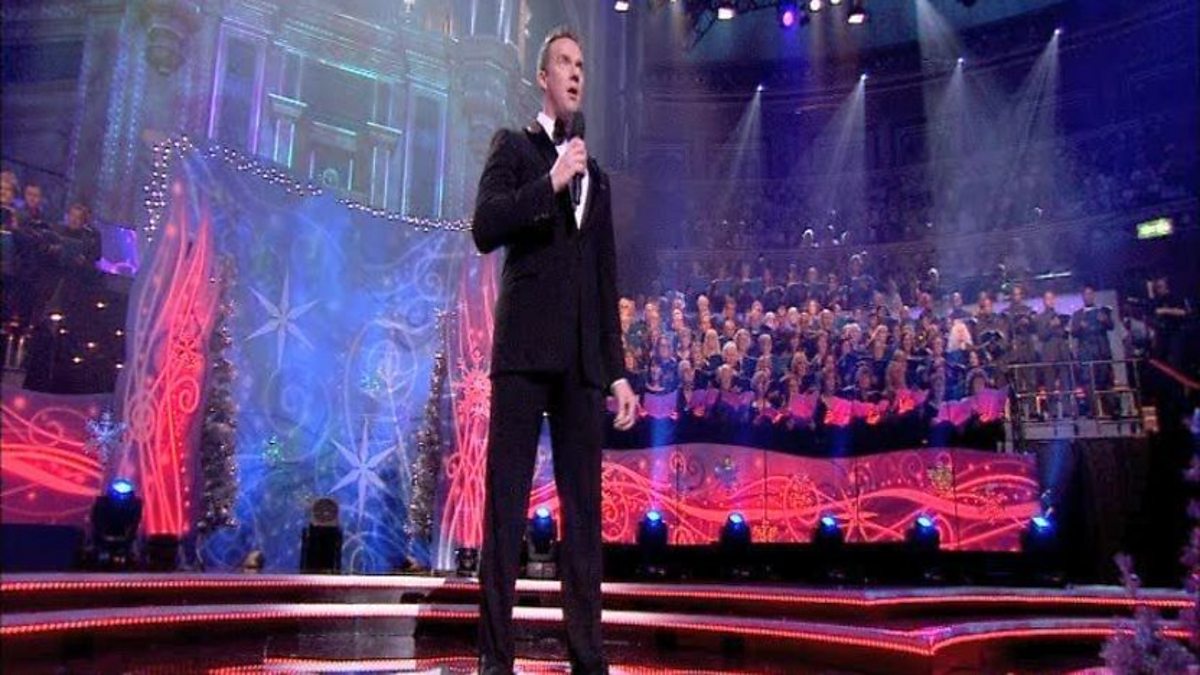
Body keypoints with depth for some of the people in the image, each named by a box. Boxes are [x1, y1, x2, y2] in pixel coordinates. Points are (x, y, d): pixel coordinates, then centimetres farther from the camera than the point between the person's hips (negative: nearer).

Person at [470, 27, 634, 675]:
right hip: (525, 346, -4)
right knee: (505, 505, -4)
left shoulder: (597, 178, 23)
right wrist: (552, 182, -9)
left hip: (582, 357, 5)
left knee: (584, 510, 3)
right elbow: (485, 228, -6)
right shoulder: (513, 146, 11)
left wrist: (618, 370, 12)